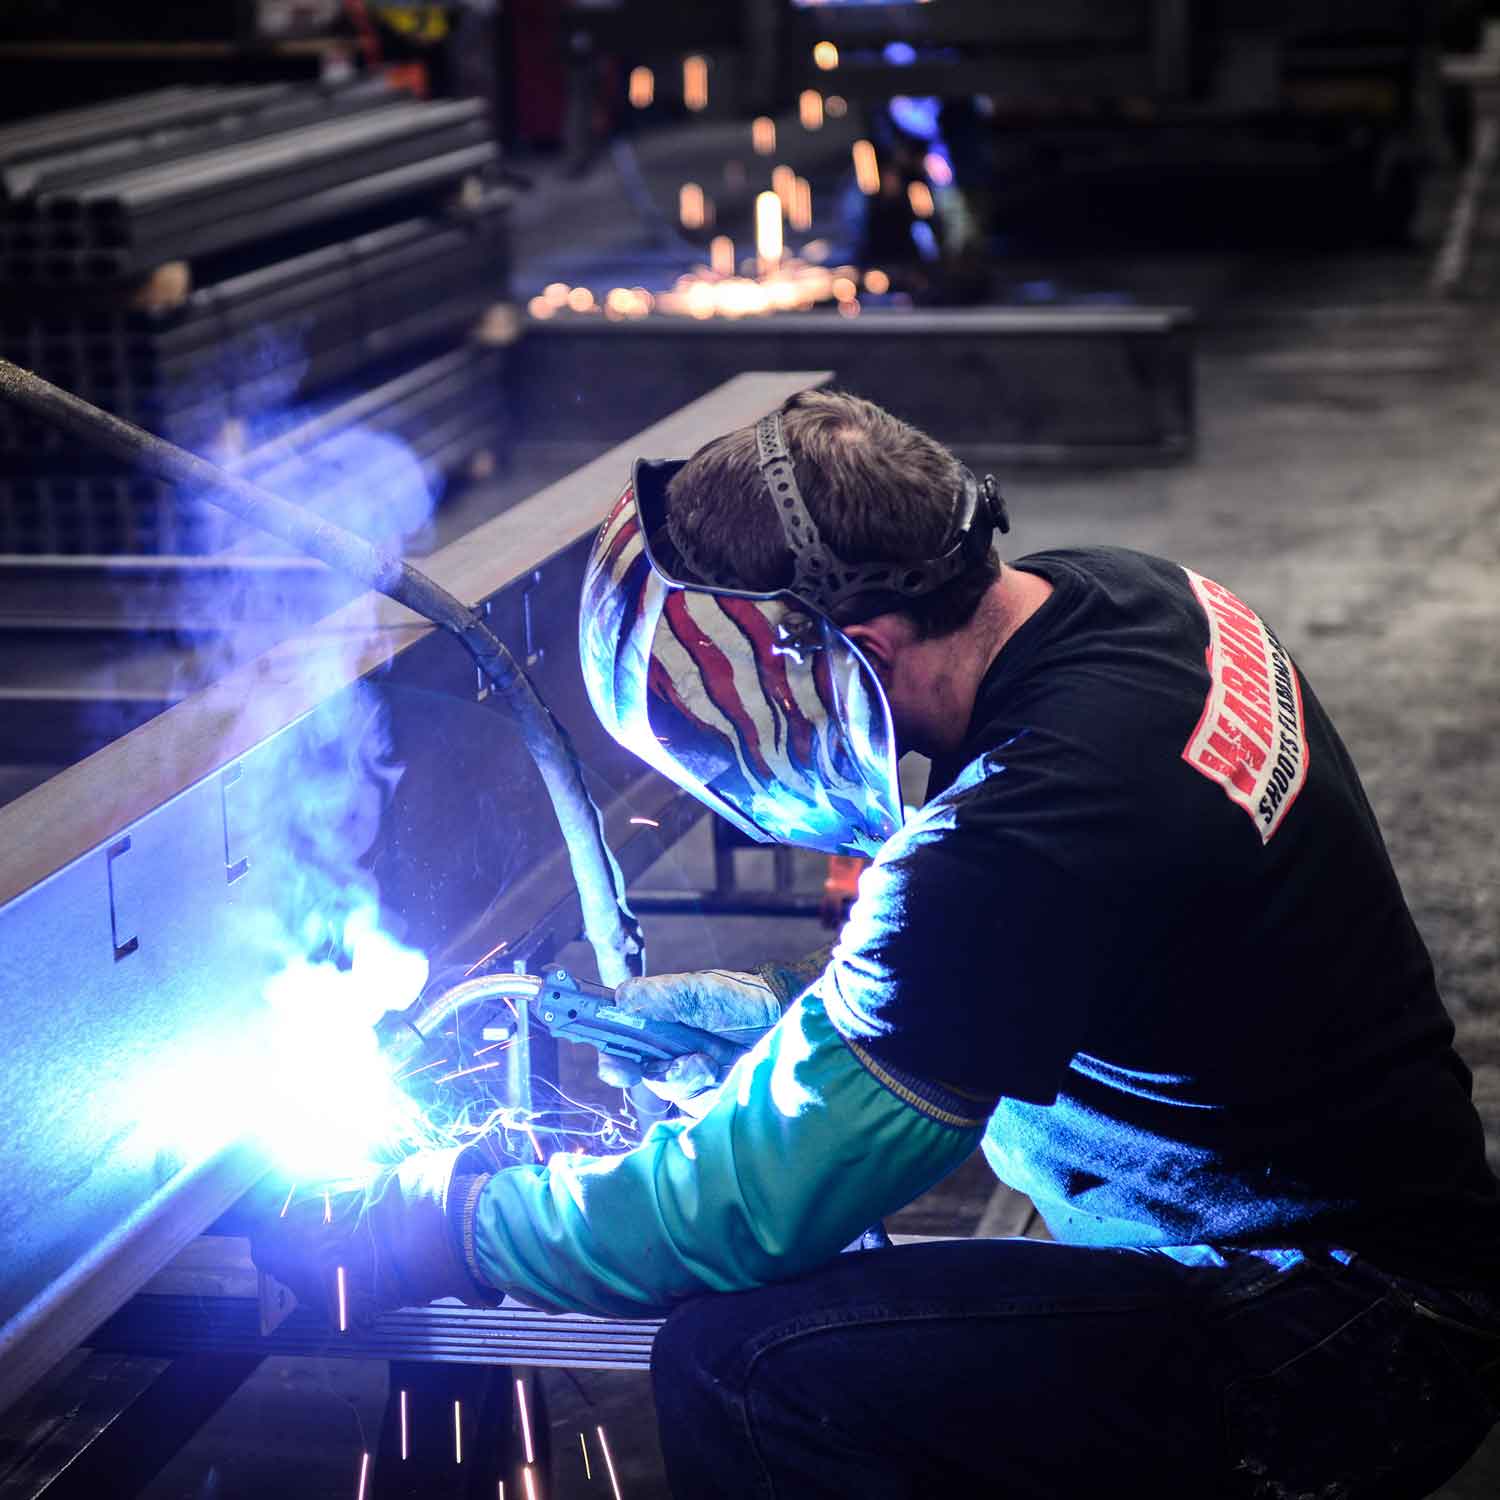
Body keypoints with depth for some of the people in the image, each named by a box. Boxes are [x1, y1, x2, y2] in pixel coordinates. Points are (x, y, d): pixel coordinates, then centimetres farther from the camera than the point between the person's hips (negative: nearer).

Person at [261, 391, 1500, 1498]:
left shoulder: (1022, 839, -29)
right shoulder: (1111, 598, 0)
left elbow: (756, 1205, -21)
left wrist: (448, 1221, -7)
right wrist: (782, 1006, 12)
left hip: (1346, 1358, -10)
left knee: (742, 1360, -23)